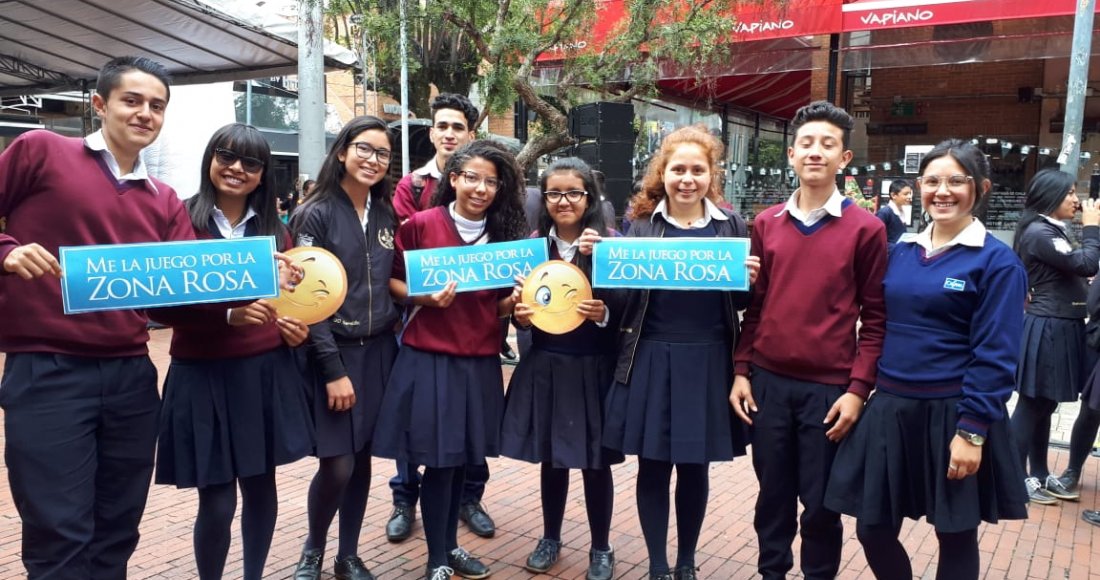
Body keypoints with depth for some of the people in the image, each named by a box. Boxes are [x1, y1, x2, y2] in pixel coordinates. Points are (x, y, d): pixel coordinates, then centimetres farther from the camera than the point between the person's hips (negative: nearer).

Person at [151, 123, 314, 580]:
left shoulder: (275, 230, 9)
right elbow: (159, 306, -12)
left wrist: (296, 326, -2)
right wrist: (229, 315, -25)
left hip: (268, 372, 4)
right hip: (203, 376, -4)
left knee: (262, 487, 14)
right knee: (217, 502, 1)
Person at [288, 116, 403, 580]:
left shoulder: (386, 215, 9)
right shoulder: (317, 214, -8)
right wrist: (333, 369, -16)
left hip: (379, 350, 5)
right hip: (333, 351, -5)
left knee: (363, 459, 10)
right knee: (337, 464, -6)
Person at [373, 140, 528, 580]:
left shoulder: (504, 232, 6)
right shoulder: (421, 225, -7)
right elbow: (392, 280, 0)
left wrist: (514, 301, -9)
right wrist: (424, 297, -17)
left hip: (481, 361, 4)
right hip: (429, 357, -4)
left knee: (461, 458, 14)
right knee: (439, 459, 1)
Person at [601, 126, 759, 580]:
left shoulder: (732, 227, 3)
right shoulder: (641, 225, 1)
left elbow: (741, 304, 6)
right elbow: (619, 293, 2)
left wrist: (749, 281, -15)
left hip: (708, 362, 1)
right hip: (651, 360, 0)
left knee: (695, 467, 12)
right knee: (653, 467, 8)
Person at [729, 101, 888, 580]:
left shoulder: (866, 229, -4)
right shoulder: (766, 223, 5)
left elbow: (874, 317, -3)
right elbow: (755, 304, 9)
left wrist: (857, 389, -9)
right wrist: (741, 371, 4)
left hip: (829, 387, -3)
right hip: (768, 381, 3)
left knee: (820, 502, 9)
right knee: (773, 494, 14)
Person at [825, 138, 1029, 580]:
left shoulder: (997, 262, -8)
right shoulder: (901, 252, 7)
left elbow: (995, 357, -11)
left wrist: (972, 431, -16)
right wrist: (869, 392, 7)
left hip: (951, 415, -4)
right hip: (890, 409, 5)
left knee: (955, 536, 12)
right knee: (873, 530, 9)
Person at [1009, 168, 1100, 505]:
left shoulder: (1052, 231, 15)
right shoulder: (1038, 232, -16)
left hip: (1061, 328, 10)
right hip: (1047, 330, -10)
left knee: (1044, 406, 16)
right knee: (1031, 406, -1)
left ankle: (1039, 475, 27)